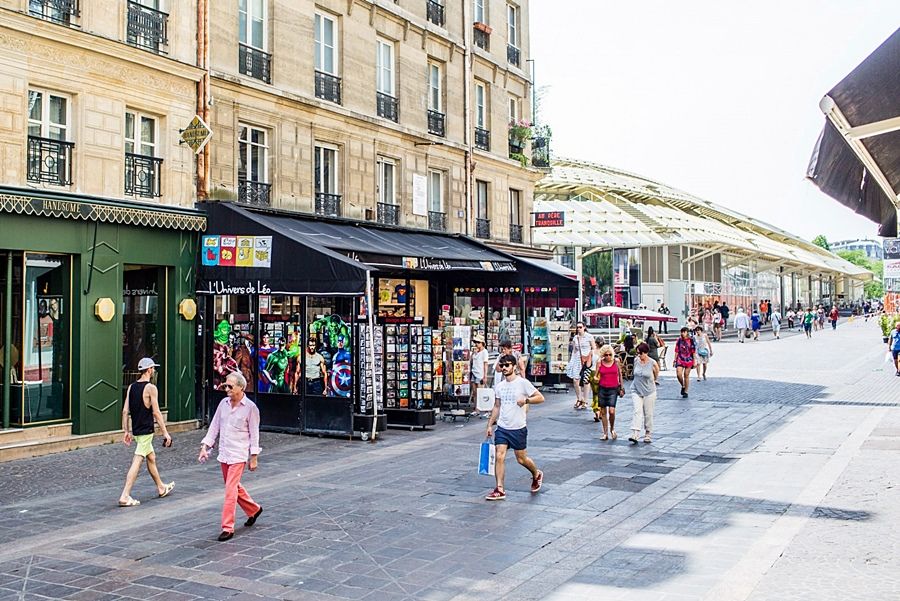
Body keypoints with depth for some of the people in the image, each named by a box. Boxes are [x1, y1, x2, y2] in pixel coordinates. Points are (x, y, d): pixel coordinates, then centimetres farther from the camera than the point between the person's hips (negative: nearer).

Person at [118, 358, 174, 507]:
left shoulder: (131, 387, 8)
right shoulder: (151, 387, -13)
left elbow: (125, 411, 8)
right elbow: (156, 412, -16)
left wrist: (126, 431, 13)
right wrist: (165, 432, -11)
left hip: (136, 430, 8)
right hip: (146, 431, -8)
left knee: (151, 457, 21)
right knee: (137, 461, -8)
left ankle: (161, 488, 35)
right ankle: (125, 496, -12)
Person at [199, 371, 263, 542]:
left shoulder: (250, 407, -10)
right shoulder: (224, 403, 5)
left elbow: (254, 433, -6)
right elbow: (214, 426, 10)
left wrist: (254, 457, -6)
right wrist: (205, 446, 1)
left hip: (238, 455, -6)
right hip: (224, 454, 6)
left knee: (230, 491, -10)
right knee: (234, 487, 18)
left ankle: (228, 528, -4)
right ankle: (254, 509, 39)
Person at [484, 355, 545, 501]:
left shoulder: (523, 383, -9)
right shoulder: (499, 386, 7)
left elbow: (540, 398, -9)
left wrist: (526, 400, -23)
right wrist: (490, 424, 14)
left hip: (518, 428, -4)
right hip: (502, 428, 4)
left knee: (521, 459, 7)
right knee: (499, 457, -8)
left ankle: (536, 475, 37)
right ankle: (500, 490, -3)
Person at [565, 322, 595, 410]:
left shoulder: (589, 337, -1)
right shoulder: (575, 338, 12)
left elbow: (594, 349, 1)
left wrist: (591, 359, -8)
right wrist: (571, 361, 12)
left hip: (587, 360, -4)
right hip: (577, 361, 4)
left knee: (585, 381, -5)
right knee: (575, 380, -5)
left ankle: (585, 401, 2)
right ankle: (579, 399, 12)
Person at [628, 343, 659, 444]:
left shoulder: (653, 363, -13)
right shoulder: (636, 361, -3)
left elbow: (656, 376, 5)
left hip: (649, 392, -2)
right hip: (636, 391, 2)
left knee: (648, 414, 6)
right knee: (637, 412, -10)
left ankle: (648, 434, 21)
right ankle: (634, 435, -18)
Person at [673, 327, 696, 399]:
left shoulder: (691, 340, -5)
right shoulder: (679, 340, 3)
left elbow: (694, 351, -2)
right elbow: (676, 351, 8)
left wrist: (695, 361, -4)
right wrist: (675, 359, 7)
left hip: (689, 360, -2)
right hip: (680, 360, 2)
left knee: (686, 375, 4)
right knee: (678, 374, -13)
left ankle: (686, 392, 15)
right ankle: (683, 386, 16)